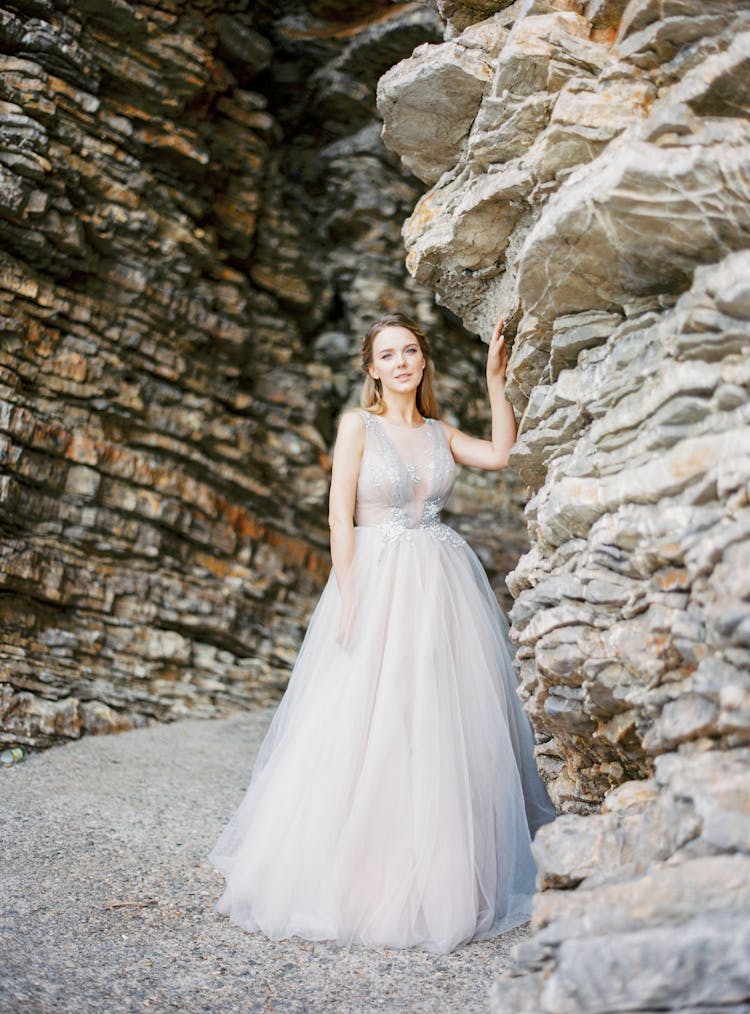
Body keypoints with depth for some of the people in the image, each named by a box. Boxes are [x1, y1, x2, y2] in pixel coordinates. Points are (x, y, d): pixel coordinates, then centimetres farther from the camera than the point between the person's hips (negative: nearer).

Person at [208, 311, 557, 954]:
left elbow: (500, 453, 1)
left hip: (444, 588, 5)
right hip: (377, 584, -4)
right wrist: (349, 600, -13)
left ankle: (437, 884, 14)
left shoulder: (438, 432, 15)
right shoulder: (358, 424, 1)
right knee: (366, 729, -6)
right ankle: (358, 881, 6)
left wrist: (496, 380, 5)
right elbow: (340, 517, -5)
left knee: (444, 728, 3)